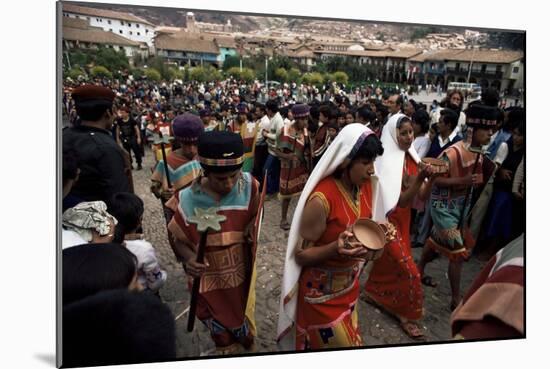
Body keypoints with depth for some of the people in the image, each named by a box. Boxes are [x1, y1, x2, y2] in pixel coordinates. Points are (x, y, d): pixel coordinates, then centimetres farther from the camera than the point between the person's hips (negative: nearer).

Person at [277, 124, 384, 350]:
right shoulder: (322, 199, -29)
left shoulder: (365, 186, -7)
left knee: (350, 340, 26)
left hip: (349, 285, 7)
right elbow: (300, 254, -21)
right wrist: (335, 248, -37)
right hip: (321, 293, -7)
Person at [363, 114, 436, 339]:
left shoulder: (411, 158, 0)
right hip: (388, 220, -7)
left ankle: (372, 292, 45)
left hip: (403, 219, 7)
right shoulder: (388, 162, -22)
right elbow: (401, 200, -28)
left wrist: (430, 178, -23)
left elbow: (422, 195, -5)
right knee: (409, 270, -3)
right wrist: (419, 179, -39)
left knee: (388, 261, 22)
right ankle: (406, 315, 17)